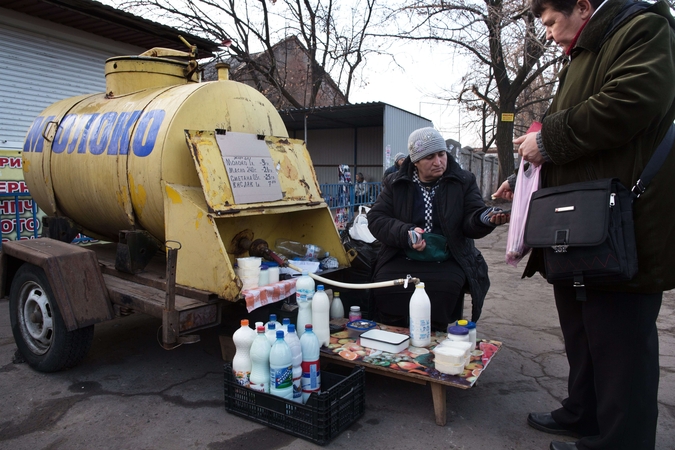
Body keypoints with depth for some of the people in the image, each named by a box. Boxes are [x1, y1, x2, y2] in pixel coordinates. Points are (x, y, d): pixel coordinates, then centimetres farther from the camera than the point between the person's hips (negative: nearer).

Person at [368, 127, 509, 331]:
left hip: (447, 262, 0)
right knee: (384, 285, -26)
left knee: (447, 286, -31)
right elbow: (376, 218, 1)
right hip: (402, 259, 1)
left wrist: (486, 218, -26)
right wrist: (405, 233, -17)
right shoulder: (395, 183, 8)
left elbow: (470, 222, 0)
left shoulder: (464, 181, 7)